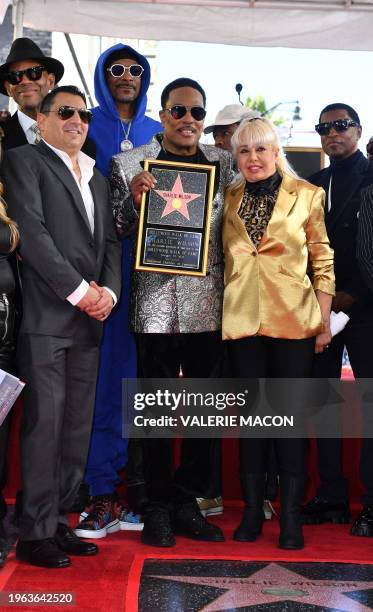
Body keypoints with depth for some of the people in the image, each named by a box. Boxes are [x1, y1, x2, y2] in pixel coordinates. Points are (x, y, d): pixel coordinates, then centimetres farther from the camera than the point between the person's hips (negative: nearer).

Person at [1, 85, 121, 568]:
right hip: (46, 315, -7)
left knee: (77, 428, 8)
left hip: (88, 319, 7)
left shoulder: (97, 178, 22)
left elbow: (110, 241, 17)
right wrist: (78, 290, -13)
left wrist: (108, 290, -1)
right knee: (45, 423, -5)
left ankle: (58, 522, 17)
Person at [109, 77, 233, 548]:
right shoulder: (128, 164, 2)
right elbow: (114, 233, 4)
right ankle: (158, 507, 19)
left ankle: (187, 503, 24)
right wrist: (133, 199, -14)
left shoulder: (224, 164, 8)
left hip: (209, 305, 3)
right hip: (156, 304, -2)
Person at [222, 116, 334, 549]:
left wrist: (324, 320, -2)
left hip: (293, 319, -2)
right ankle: (252, 509, 18)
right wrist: (218, 313, 5)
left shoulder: (306, 195, 1)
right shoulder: (229, 199, 9)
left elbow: (322, 260, 2)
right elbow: (222, 259, 14)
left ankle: (290, 516, 10)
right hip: (242, 320, 3)